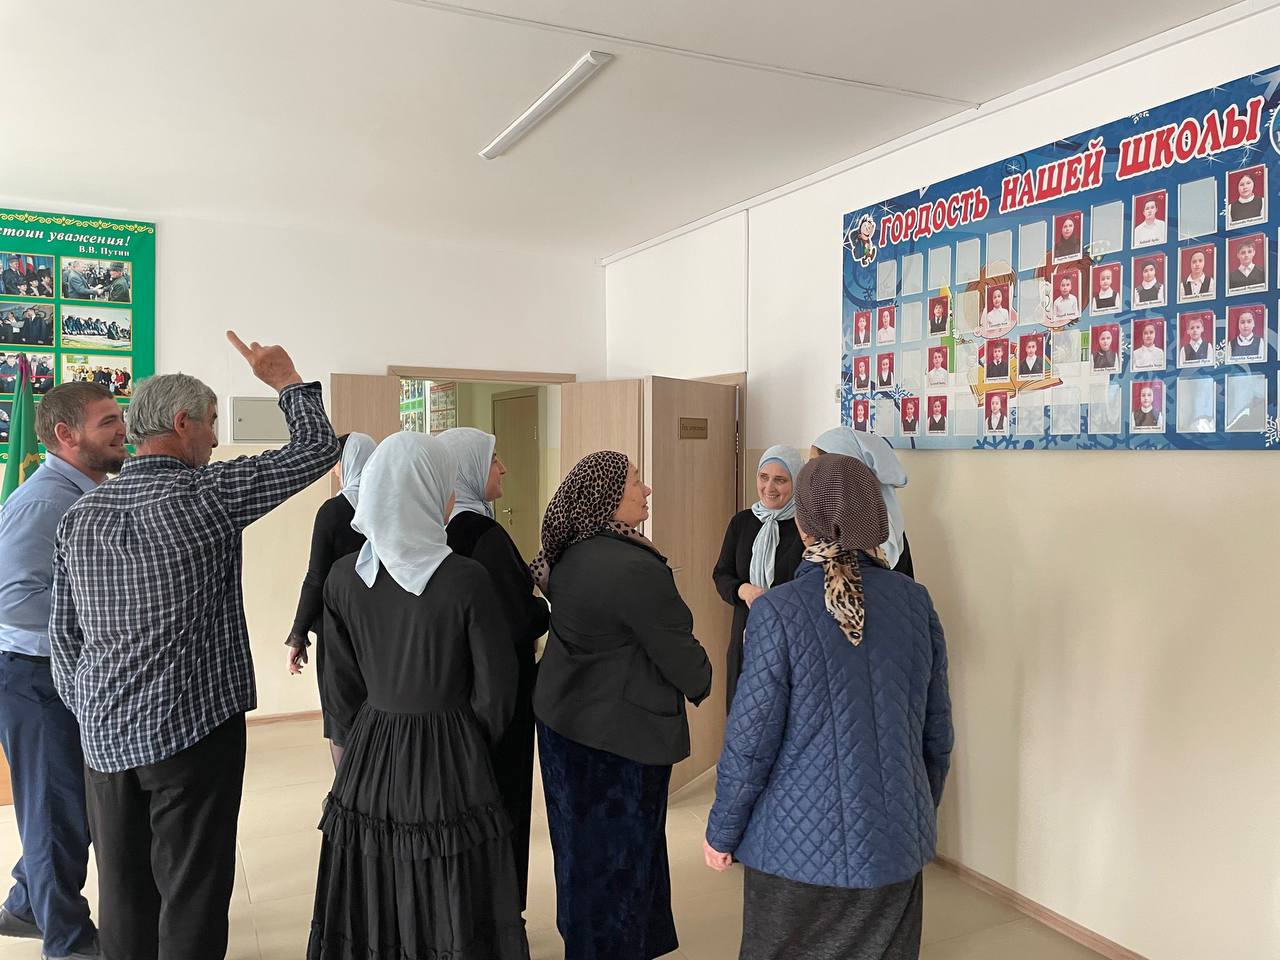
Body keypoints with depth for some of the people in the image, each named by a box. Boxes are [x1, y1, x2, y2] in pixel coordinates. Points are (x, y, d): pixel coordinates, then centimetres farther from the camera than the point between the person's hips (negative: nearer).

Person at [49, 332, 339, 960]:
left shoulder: (80, 514, 5)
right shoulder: (209, 495, -13)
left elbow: (63, 634, 11)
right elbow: (317, 449, -5)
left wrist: (87, 711, 20)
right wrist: (285, 379, 9)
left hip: (105, 736, 6)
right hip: (192, 728, -6)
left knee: (123, 892, 17)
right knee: (192, 893, 5)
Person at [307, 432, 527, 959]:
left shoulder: (344, 576, -6)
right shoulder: (466, 579, -18)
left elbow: (341, 684, 2)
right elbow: (494, 686, -10)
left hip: (367, 764, 4)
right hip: (450, 766, -4)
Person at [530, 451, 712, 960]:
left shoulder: (568, 556, -1)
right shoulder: (635, 568, -26)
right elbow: (680, 653, -17)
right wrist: (699, 683, 3)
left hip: (563, 719, 8)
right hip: (621, 734, -8)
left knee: (583, 848, 23)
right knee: (618, 859, 10)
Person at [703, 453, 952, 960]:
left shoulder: (778, 612, -17)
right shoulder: (915, 602, -5)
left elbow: (751, 741, -14)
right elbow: (937, 731, 4)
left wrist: (721, 832, 1)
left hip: (800, 843, -3)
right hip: (895, 843, 4)